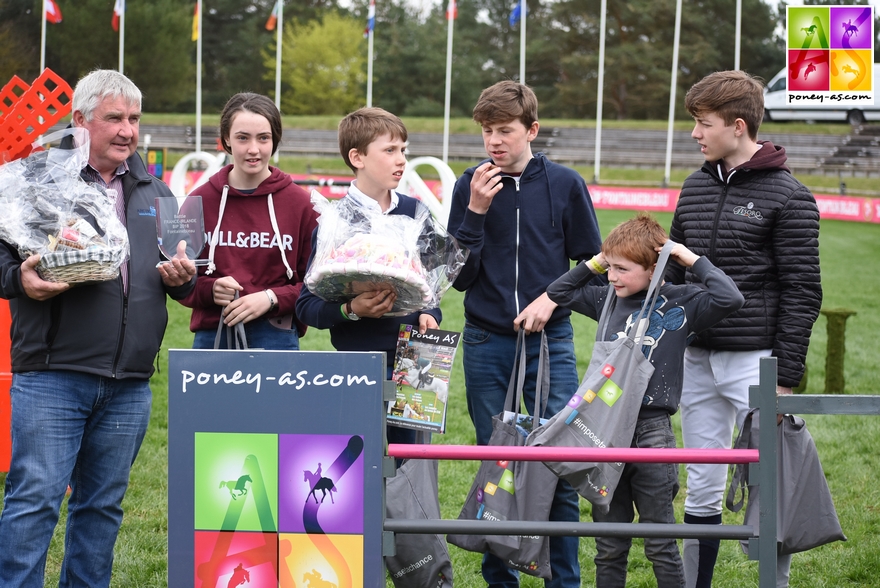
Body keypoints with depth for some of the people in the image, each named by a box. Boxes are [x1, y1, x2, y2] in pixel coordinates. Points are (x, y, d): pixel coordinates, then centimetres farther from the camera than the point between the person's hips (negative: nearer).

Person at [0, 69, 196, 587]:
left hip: (129, 384, 5)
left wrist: (181, 278, 1)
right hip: (51, 376, -5)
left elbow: (186, 281, 23)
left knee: (103, 505, 11)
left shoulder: (155, 193, 17)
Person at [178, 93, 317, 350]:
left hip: (277, 338, -1)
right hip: (212, 337, 1)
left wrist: (271, 298, -12)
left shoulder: (300, 203, 2)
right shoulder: (201, 201, 4)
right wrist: (210, 290, -11)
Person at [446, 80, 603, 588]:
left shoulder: (565, 185, 0)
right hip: (487, 342, 1)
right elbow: (459, 276, -1)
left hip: (550, 341, -1)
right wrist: (475, 212, -11)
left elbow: (593, 264, 7)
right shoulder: (471, 186, 1)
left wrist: (552, 298, -8)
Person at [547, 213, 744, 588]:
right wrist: (594, 263, 11)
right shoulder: (608, 299, 10)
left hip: (651, 431, -5)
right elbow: (558, 293, 22)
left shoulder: (679, 306, -5)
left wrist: (693, 260, -11)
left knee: (660, 546, 3)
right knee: (609, 547, 12)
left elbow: (729, 298, -20)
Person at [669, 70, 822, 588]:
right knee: (703, 490, 10)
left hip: (754, 360, -6)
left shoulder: (788, 196, -7)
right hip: (696, 360, 6)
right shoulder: (696, 188, 12)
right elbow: (675, 273, 18)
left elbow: (802, 292, -9)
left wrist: (787, 376, -12)